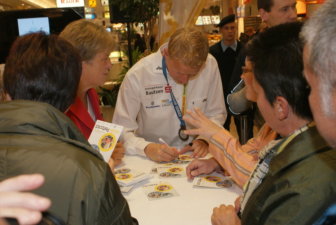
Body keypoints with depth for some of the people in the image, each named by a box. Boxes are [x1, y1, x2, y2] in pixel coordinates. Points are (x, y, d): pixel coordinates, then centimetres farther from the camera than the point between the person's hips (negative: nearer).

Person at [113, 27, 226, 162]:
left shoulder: (210, 65, -8)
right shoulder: (137, 76, -16)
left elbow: (216, 114, 5)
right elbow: (120, 132, -12)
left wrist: (204, 139, -11)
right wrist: (147, 148, -29)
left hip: (195, 158, 2)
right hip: (151, 161, -1)